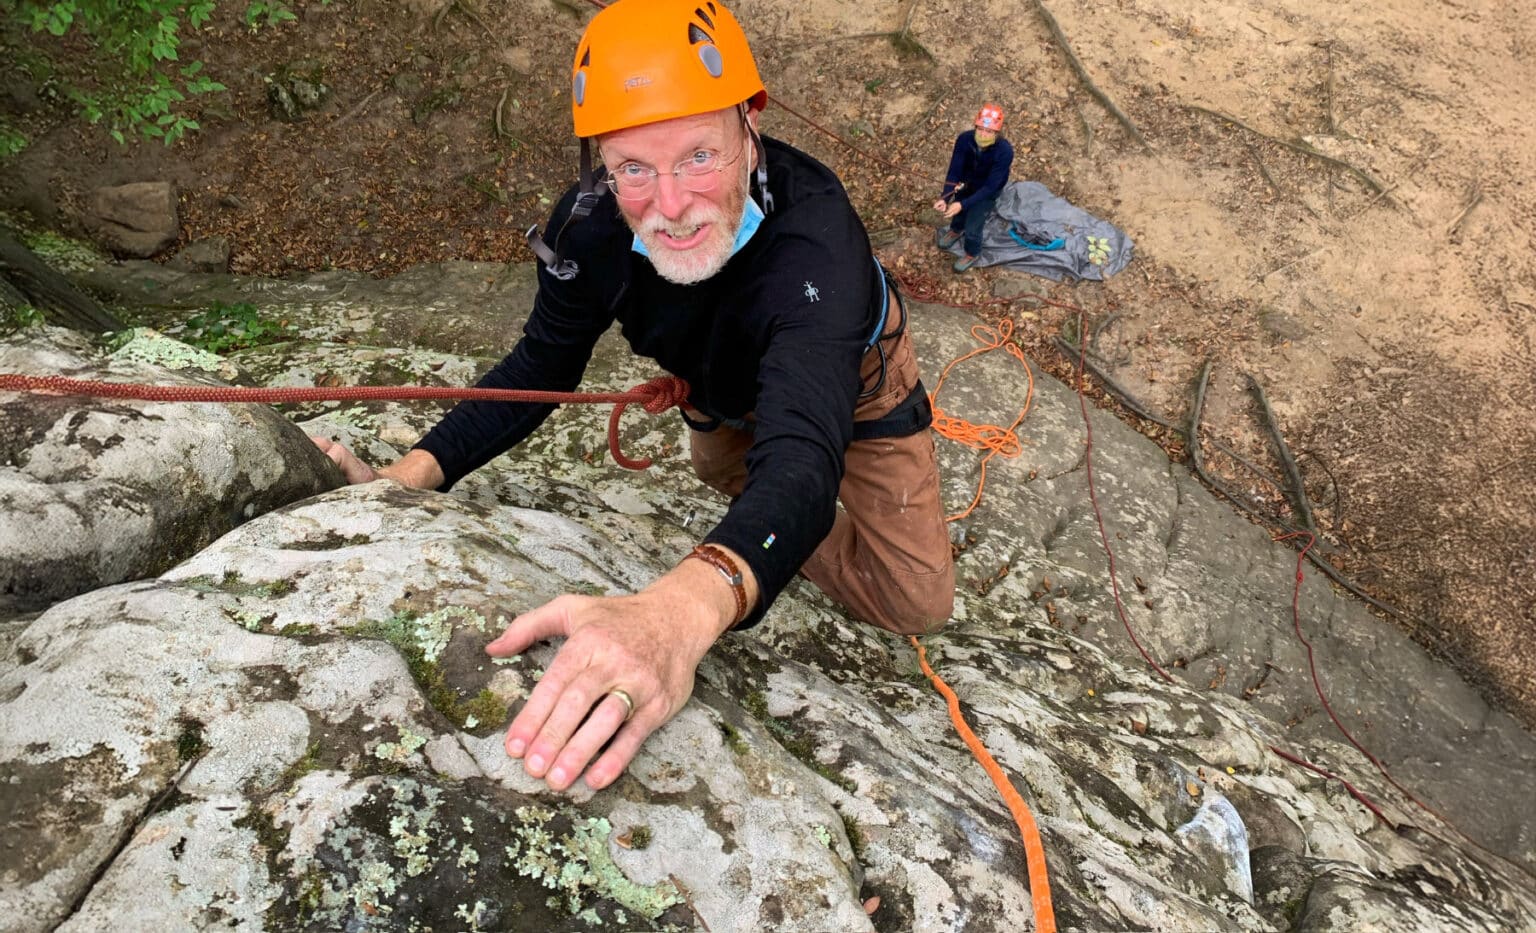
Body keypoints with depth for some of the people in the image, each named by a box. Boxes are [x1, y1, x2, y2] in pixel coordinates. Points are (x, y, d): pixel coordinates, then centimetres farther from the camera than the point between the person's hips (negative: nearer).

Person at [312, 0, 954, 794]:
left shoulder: (813, 233, -50)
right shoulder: (591, 225, -33)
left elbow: (800, 452, -66)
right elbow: (538, 370, -19)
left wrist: (680, 609, -87)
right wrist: (406, 479, -37)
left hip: (847, 373, -3)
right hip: (724, 378, 4)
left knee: (917, 604, 0)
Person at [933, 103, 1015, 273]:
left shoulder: (1004, 151, -39)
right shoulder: (965, 139, -31)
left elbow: (990, 187, -36)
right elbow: (954, 171, -26)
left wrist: (963, 204, -43)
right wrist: (944, 198, -40)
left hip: (987, 190, -3)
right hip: (967, 183, 4)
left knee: (972, 228, -1)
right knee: (956, 211, 26)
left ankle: (972, 254, 34)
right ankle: (956, 230, 63)